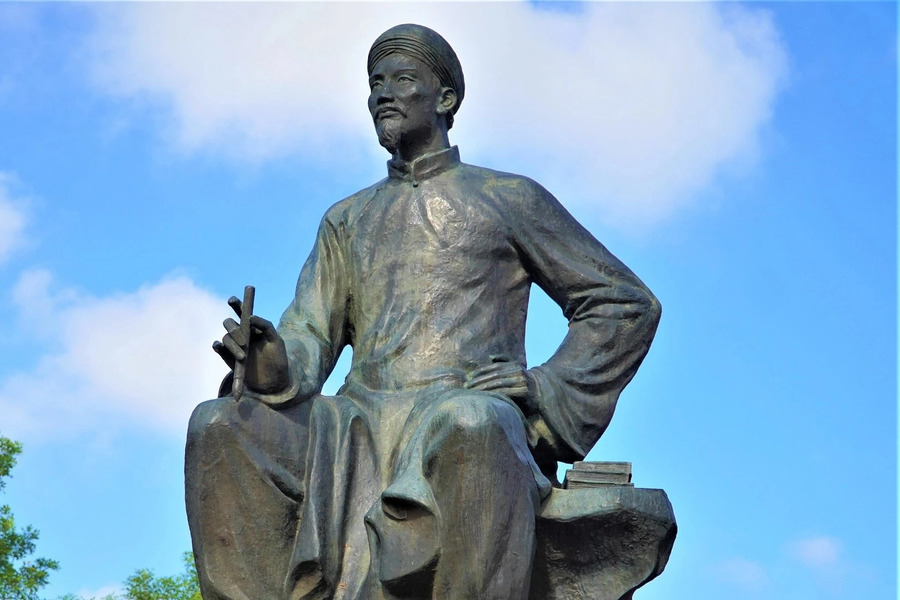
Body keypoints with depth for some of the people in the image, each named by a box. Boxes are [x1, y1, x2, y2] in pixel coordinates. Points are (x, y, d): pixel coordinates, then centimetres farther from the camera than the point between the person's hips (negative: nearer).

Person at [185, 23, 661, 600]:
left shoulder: (508, 200, 15)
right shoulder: (347, 220, 26)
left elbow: (627, 303, 14)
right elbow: (307, 338, 15)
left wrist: (548, 392, 0)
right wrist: (272, 366, -10)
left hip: (472, 415, -4)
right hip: (358, 427, 4)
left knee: (469, 424, -41)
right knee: (217, 428, -22)